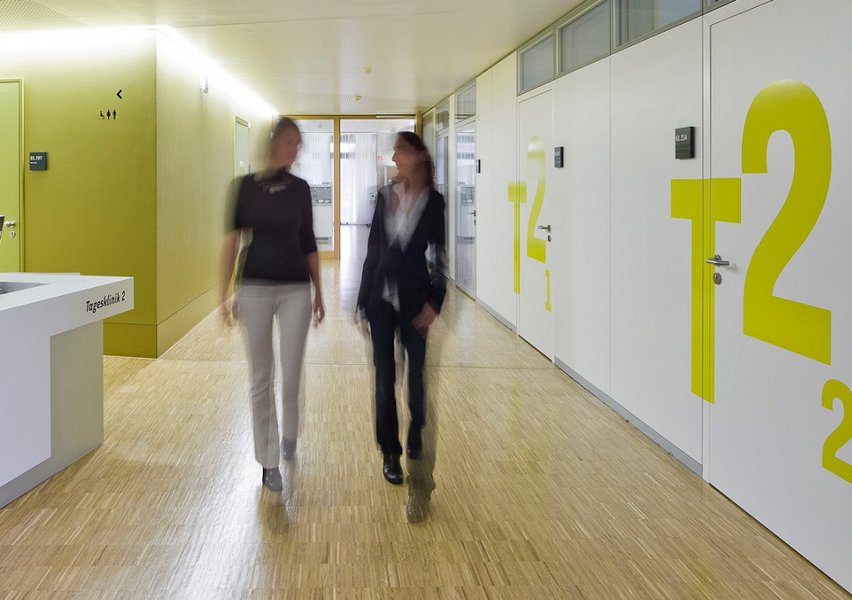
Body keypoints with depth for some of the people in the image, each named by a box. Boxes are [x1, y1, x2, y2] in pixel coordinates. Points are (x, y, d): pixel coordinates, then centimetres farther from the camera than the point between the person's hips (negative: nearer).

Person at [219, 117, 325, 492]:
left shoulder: (300, 189, 4)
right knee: (261, 379, 5)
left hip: (295, 289, 1)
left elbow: (309, 244, 10)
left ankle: (289, 434, 30)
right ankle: (269, 461, 17)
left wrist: (319, 293, 11)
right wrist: (225, 294, -5)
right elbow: (232, 239, -2)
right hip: (255, 288, -1)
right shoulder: (245, 186, -1)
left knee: (291, 376, -1)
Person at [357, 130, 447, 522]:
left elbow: (442, 257, -4)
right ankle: (390, 453, 23)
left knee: (417, 380, -1)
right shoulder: (385, 196, 5)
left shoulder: (436, 203, -4)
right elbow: (373, 250, 8)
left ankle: (417, 452, 10)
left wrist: (434, 303, -11)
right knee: (385, 380, 9)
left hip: (416, 303, -3)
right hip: (382, 299, 3)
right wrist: (363, 299, 8)